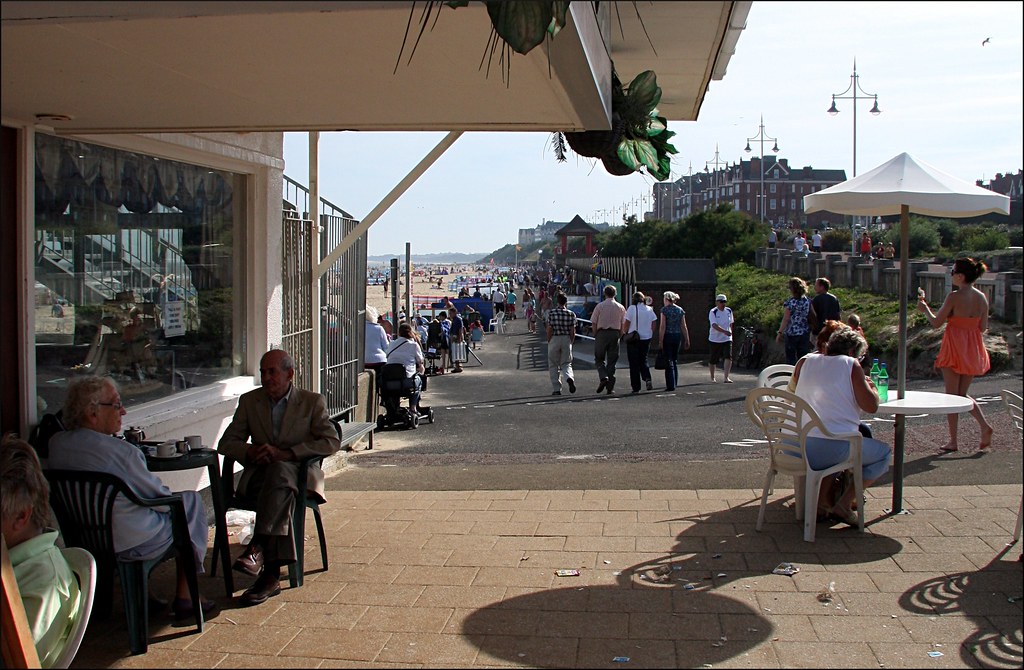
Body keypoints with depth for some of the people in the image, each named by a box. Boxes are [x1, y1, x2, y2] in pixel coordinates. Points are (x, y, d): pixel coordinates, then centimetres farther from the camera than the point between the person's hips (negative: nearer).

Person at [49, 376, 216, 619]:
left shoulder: (56, 444, -4)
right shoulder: (119, 451, -26)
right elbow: (160, 496, -13)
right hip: (131, 542, -7)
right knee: (191, 501, 14)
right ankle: (184, 597, 19)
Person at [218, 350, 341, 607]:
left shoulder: (313, 402, 5)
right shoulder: (249, 401, 13)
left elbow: (331, 441, -9)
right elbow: (226, 443, 8)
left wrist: (285, 453, -19)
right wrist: (251, 452, -16)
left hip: (299, 472, -1)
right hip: (259, 474, 2)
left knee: (279, 471, -39)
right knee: (282, 490, -36)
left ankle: (258, 547, -46)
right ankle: (271, 572, -46)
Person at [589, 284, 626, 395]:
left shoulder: (600, 306, -1)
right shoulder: (620, 307, 6)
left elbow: (593, 323, -3)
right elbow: (624, 325, 4)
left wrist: (596, 335, 7)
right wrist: (619, 336, 12)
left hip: (602, 333, -2)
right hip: (615, 333, 2)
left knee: (599, 359, 9)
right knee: (612, 361, 6)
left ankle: (603, 377, -16)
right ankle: (610, 387, 4)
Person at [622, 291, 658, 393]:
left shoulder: (632, 308, -9)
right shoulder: (649, 309, 3)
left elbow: (626, 324, -9)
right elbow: (653, 326, 5)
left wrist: (624, 333, 8)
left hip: (633, 339, -4)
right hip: (646, 339, 4)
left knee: (634, 363, 4)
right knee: (643, 361, 18)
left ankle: (636, 387, 4)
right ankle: (648, 379, -7)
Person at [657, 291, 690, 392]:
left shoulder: (665, 309, -8)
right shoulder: (680, 310, 6)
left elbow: (662, 326, -12)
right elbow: (684, 327, 5)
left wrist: (660, 340, -11)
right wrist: (687, 340, 8)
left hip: (667, 336, -5)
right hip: (677, 336, 5)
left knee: (669, 362, -1)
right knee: (674, 361, 16)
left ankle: (671, 386, -5)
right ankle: (675, 383, 19)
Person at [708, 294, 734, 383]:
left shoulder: (729, 311, 5)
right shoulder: (713, 312, -11)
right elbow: (714, 325, -24)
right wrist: (724, 331, -37)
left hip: (727, 339, 3)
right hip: (715, 339, -3)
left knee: (728, 357, -15)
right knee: (713, 359, 7)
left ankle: (726, 377, -17)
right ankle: (712, 377, 26)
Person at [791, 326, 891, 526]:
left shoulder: (805, 362, 15)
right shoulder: (851, 365, 2)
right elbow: (871, 405, -3)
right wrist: (870, 385, 18)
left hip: (794, 444, 6)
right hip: (834, 446, -6)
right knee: (884, 453, 18)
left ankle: (822, 502, 26)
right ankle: (843, 505, 5)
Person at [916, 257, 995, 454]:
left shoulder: (954, 297, -15)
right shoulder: (982, 298, 3)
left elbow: (936, 323, -11)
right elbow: (983, 327, 8)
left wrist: (924, 308, 6)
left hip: (955, 348, -6)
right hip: (973, 350, 6)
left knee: (951, 395, 4)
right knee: (962, 394, 19)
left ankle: (953, 442, 7)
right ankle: (985, 426, 0)